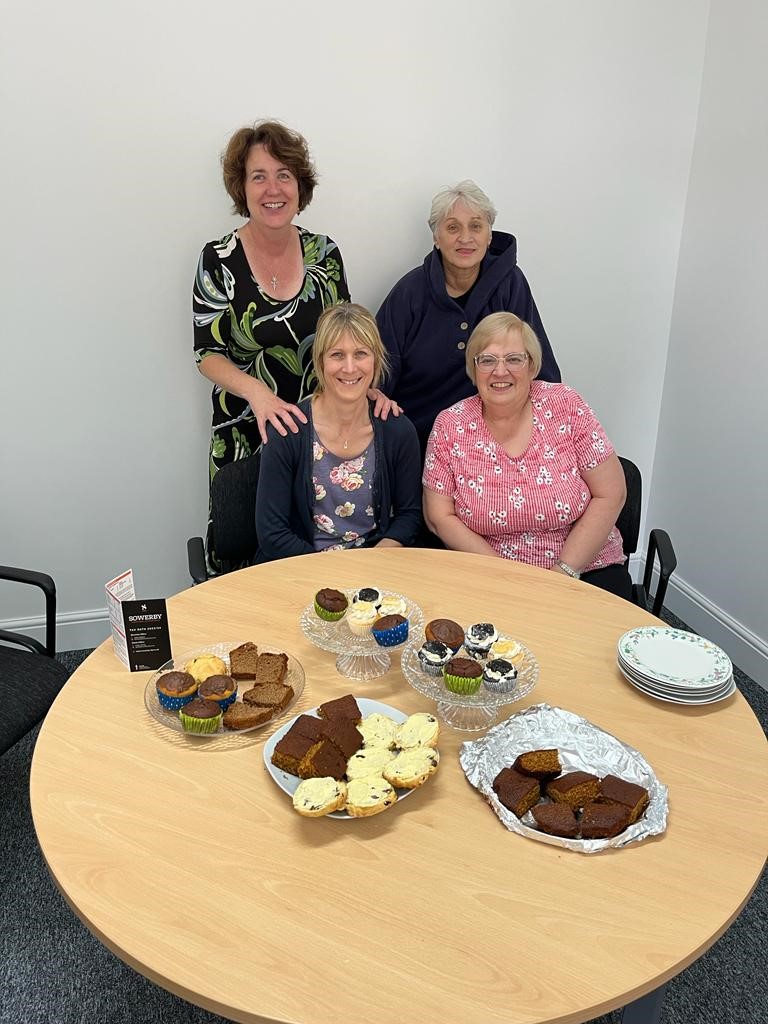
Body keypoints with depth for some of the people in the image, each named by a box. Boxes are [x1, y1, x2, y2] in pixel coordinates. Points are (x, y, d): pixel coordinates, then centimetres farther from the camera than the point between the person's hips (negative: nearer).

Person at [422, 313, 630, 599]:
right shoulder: (450, 425, -3)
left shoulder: (565, 406, -5)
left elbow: (610, 495, -4)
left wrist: (562, 574, -12)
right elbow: (439, 517, -1)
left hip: (584, 570, 0)